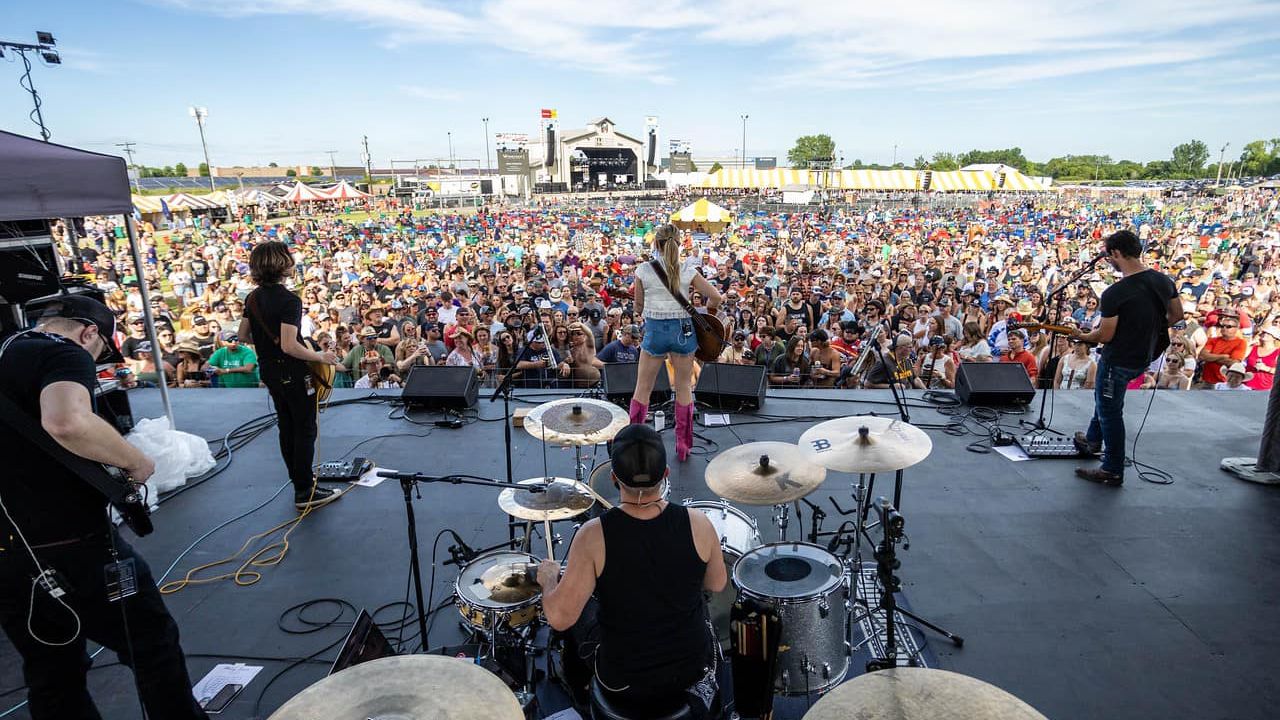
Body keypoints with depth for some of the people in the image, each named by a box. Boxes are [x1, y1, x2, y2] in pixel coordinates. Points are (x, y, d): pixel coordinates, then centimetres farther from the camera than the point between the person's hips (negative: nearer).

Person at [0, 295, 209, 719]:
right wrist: (134, 461, -20)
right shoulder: (65, 354, -11)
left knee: (50, 676, 20)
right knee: (152, 645, 10)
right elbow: (67, 423, -34)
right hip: (69, 545, -8)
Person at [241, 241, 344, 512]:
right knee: (305, 430, 0)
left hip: (269, 372, 8)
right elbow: (290, 346, -28)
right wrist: (321, 357, -17)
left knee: (287, 427, 17)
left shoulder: (253, 298, 5)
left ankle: (300, 480, 28)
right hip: (293, 374, -8)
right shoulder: (289, 300, -22)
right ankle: (305, 492, 4)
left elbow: (243, 336, 12)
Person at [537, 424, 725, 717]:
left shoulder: (594, 535, -28)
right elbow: (717, 584, -3)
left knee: (581, 612, 28)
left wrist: (549, 577, -4)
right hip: (694, 668, 2)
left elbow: (560, 617, -23)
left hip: (622, 681, -1)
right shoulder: (697, 524, -20)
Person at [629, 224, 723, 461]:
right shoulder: (688, 270, -5)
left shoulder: (643, 270, -6)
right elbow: (715, 297, -3)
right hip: (683, 329, 1)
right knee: (684, 389, 12)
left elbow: (638, 307, 2)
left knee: (642, 389, 11)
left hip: (655, 329, -1)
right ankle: (683, 447, 20)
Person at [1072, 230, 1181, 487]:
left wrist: (1081, 336, -1)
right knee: (1104, 396, 29)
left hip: (1118, 361, -8)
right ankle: (1093, 440, 46)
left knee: (1110, 412, 5)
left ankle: (1113, 472, 15)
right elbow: (1177, 315, 10)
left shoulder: (1114, 294, -25)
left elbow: (1104, 336, -19)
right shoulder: (1164, 280, -2)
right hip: (1144, 357, 8)